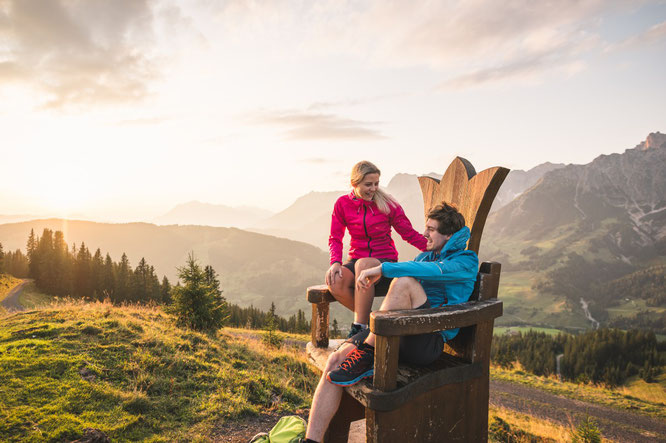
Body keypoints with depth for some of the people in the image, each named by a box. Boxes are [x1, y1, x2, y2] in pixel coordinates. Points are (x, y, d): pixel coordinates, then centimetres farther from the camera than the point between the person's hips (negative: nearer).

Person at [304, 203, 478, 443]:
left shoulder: (466, 262, 2)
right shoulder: (425, 255, 25)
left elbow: (435, 271, -19)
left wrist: (383, 268, -23)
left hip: (428, 341, -6)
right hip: (394, 334, 7)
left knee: (405, 281, -32)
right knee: (336, 359, -17)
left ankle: (366, 356, -26)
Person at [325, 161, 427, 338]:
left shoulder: (388, 205, -2)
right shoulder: (343, 204, 2)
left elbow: (410, 234, 0)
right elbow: (335, 238, 5)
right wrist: (335, 262, -14)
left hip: (385, 262, -2)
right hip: (357, 262, 2)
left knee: (364, 264, -38)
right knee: (335, 282, -31)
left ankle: (359, 326, -26)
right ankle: (367, 318, -6)